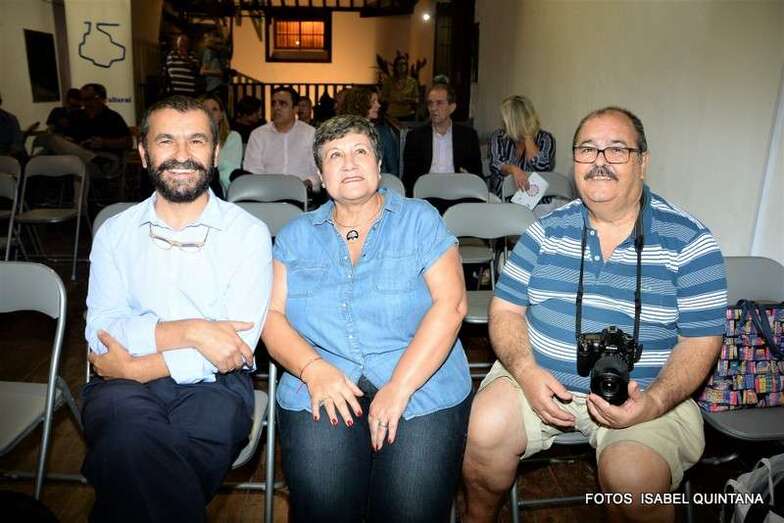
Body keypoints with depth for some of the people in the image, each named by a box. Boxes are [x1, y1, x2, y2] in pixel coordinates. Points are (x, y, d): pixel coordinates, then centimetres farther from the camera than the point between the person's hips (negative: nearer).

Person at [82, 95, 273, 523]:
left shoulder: (248, 233, 1)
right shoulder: (115, 232, 10)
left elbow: (236, 347, -9)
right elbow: (101, 332, -3)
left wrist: (138, 366, -13)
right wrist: (190, 331, -17)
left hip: (214, 383, -2)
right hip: (126, 385, 3)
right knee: (129, 432, -32)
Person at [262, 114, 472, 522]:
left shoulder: (420, 221, 5)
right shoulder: (296, 236, 13)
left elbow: (450, 304, -5)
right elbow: (272, 314, 5)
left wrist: (399, 387, -15)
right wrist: (313, 368, -14)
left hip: (421, 382, -1)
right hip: (324, 386, 1)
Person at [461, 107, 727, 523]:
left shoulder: (689, 241, -3)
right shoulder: (548, 229, 4)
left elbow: (701, 339, -2)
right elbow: (506, 308, 3)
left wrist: (655, 402, -19)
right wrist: (526, 371, -15)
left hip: (644, 394, -1)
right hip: (538, 376, 2)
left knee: (633, 477, -29)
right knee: (485, 431, -22)